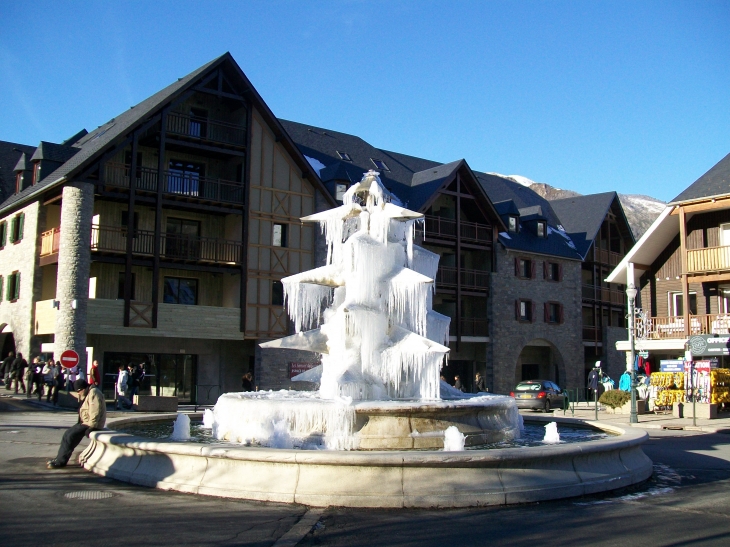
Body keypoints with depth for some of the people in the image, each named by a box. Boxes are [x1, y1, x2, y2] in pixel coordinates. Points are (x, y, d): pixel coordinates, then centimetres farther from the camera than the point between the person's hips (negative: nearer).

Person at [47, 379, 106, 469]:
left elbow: (95, 413, -24)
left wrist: (90, 425, -23)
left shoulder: (94, 393, -18)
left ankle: (61, 461, -8)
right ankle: (59, 458, 10)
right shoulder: (88, 393, 15)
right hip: (85, 422, 11)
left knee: (71, 435, -16)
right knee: (68, 433, 6)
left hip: (90, 424, -11)